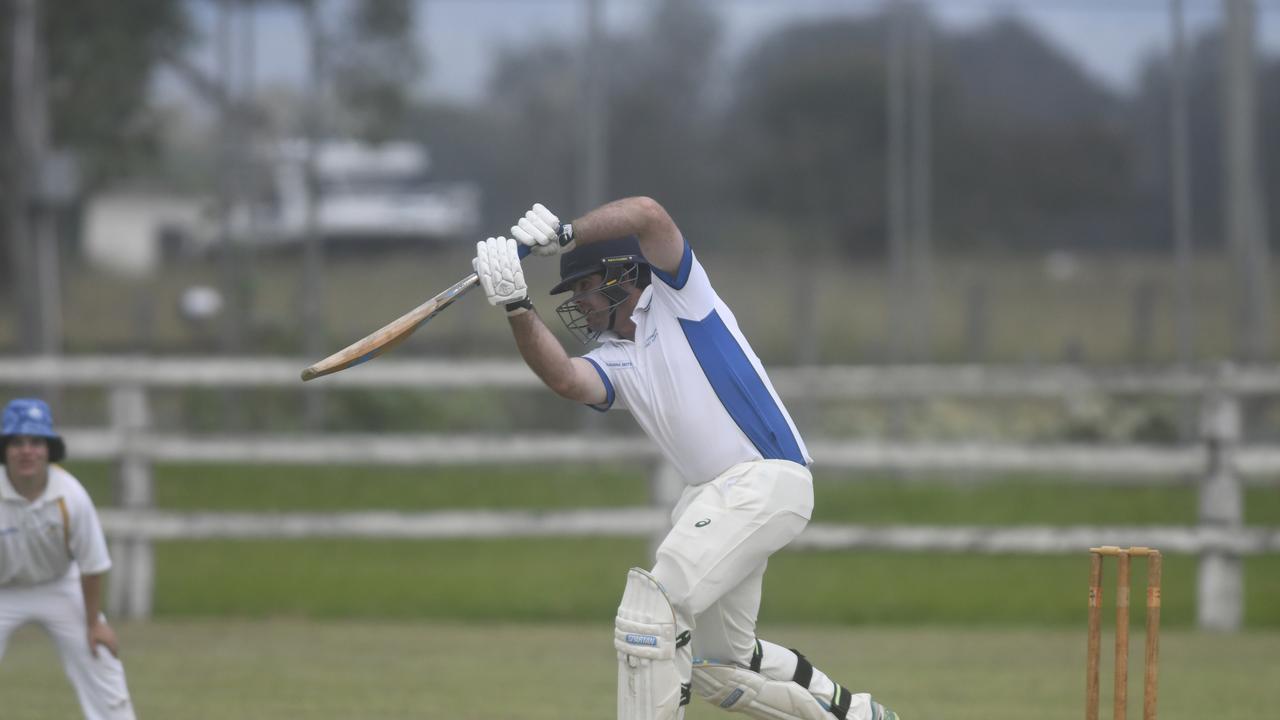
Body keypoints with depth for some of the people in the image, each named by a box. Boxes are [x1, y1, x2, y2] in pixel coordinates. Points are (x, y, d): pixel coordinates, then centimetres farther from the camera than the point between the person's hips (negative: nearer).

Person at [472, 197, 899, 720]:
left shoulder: (677, 296, 0)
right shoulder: (611, 361, 15)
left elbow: (648, 214, -19)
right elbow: (564, 378, -11)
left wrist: (565, 233, -22)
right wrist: (517, 308, -22)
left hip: (767, 481, -10)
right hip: (708, 495, 10)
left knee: (650, 609, -20)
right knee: (718, 665, 16)